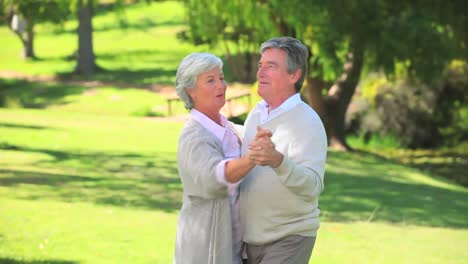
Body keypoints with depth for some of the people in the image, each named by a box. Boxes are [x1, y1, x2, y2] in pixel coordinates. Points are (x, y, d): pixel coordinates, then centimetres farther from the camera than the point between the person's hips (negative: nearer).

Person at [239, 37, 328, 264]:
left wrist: (277, 160, -46)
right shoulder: (256, 113, 7)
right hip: (252, 237, 8)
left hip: (288, 239, -8)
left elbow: (312, 186, -31)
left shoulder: (307, 122, -16)